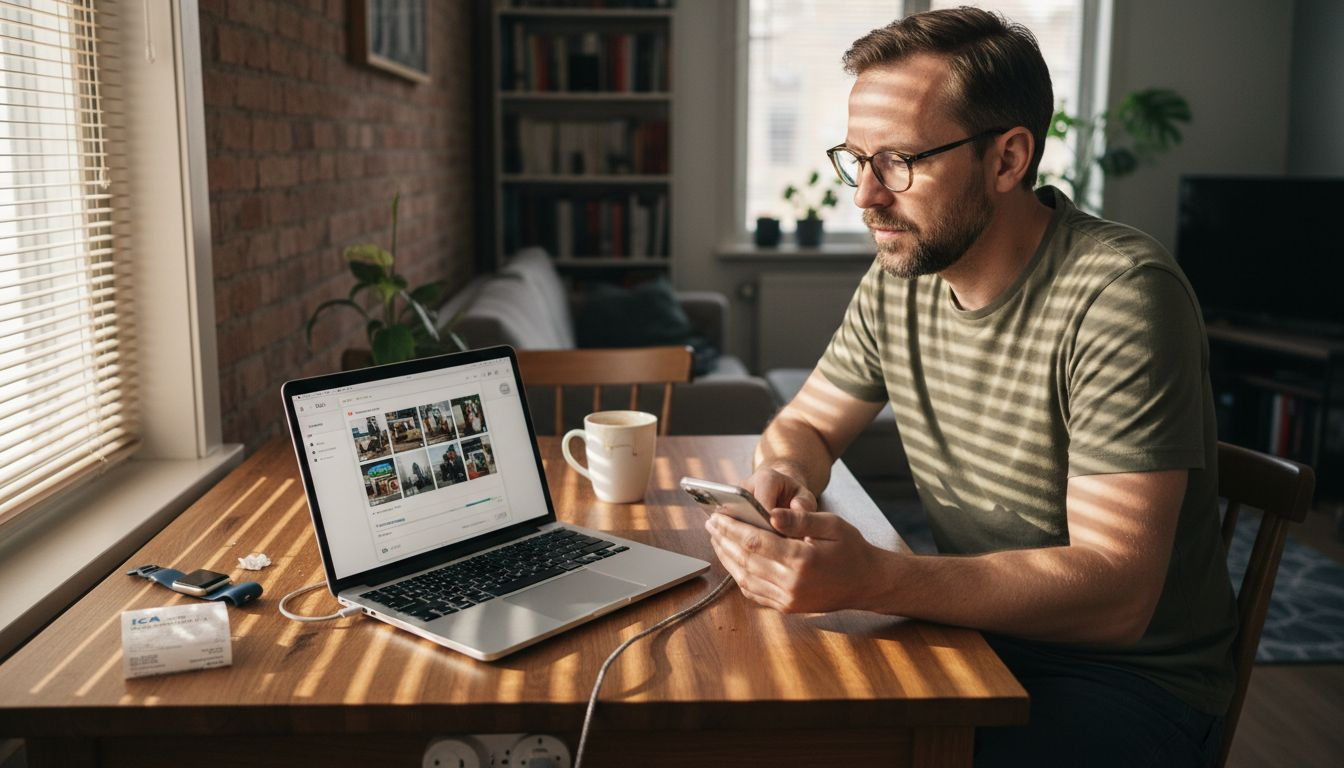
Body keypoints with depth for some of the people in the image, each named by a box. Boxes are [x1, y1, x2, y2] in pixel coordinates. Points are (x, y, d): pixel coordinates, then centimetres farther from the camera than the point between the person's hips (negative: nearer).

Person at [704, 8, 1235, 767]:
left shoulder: (1119, 295, -23)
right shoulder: (898, 279, -1)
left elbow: (1116, 592, -27)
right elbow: (803, 425, 13)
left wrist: (874, 579, -39)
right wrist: (786, 476, -13)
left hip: (1132, 673, -6)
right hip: (973, 630, 6)